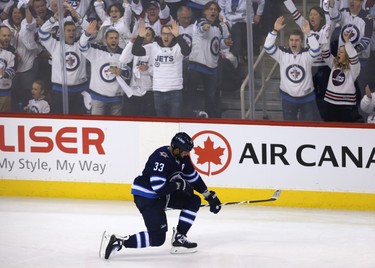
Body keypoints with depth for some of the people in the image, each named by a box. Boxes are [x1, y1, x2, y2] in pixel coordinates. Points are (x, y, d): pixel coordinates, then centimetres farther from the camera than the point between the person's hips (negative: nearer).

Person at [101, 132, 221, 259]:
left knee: (194, 201, 6)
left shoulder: (182, 158, 0)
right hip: (145, 197, -9)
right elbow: (159, 188, -32)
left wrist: (209, 196, 15)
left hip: (163, 194, 9)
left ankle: (179, 238, 9)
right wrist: (180, 185, -20)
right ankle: (118, 241, -15)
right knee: (157, 238, -15)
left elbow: (193, 177, 14)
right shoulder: (161, 158, -29)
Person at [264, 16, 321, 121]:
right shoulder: (282, 54, -6)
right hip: (288, 98, 2)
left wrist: (308, 33, -39)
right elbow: (268, 47, -18)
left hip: (307, 98, -1)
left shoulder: (307, 54, -9)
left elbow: (316, 50, -30)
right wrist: (275, 30, -29)